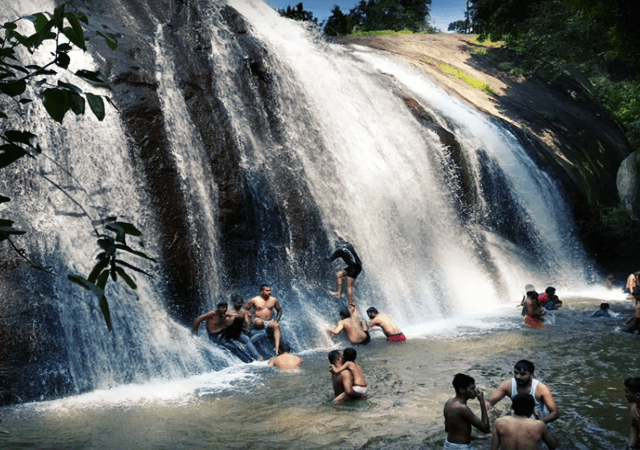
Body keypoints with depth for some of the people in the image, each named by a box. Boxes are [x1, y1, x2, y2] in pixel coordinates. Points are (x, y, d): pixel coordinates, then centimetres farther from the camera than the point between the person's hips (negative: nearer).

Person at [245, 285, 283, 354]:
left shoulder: (274, 300, 10)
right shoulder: (254, 300, 1)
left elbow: (279, 311, 21)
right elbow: (245, 310, 5)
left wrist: (276, 321, 5)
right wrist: (252, 318, -9)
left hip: (270, 322, 2)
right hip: (258, 322, -2)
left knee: (276, 326, -33)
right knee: (259, 322, -41)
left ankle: (277, 347, -43)